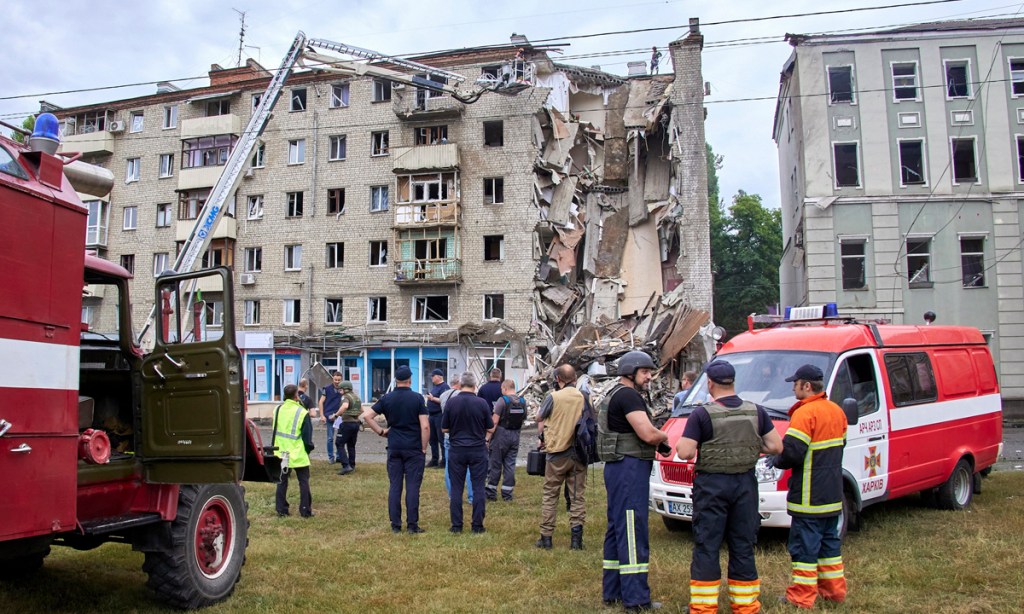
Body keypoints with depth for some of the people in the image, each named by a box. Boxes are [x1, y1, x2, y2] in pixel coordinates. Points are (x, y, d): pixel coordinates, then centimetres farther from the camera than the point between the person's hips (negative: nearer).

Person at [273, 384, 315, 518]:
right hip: (298, 454, -4)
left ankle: (281, 509, 14)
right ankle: (305, 511, 5)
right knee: (303, 482, 5)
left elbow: (274, 431, 12)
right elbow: (307, 435, -7)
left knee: (282, 481, 13)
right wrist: (309, 449, 7)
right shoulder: (302, 412, -12)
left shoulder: (278, 409, 1)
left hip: (281, 453, 4)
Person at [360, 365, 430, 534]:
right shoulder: (417, 398, -6)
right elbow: (425, 426, -11)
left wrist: (381, 431, 6)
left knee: (394, 486, 7)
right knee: (412, 487, 1)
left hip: (394, 447, 3)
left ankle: (395, 525, 9)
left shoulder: (387, 398, 2)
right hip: (414, 448, -3)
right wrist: (424, 448, -2)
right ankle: (412, 525, 3)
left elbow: (367, 416, -1)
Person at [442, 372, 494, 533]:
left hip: (457, 450, 1)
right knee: (478, 488, 7)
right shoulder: (482, 403, -8)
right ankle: (477, 525, 8)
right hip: (478, 450, 0)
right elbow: (490, 429, 0)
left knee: (456, 488, 8)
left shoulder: (451, 402, -7)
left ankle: (456, 525, 10)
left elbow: (444, 428, 0)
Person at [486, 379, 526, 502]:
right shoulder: (522, 401, 5)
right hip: (515, 435, 5)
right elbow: (524, 419, 11)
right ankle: (507, 494, 11)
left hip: (501, 434, -5)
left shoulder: (502, 400, -14)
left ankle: (491, 493, 10)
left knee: (495, 464, 4)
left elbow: (494, 421, -15)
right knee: (510, 464, 10)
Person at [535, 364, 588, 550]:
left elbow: (540, 419, 4)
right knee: (578, 496, 8)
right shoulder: (584, 397, -1)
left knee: (550, 495, 8)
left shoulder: (553, 397, -10)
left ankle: (546, 537, 11)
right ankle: (576, 538, 7)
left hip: (557, 452, -2)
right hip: (579, 453, 3)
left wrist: (541, 438, 20)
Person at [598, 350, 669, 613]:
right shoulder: (628, 396, -14)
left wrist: (657, 439, 9)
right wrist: (664, 436, 0)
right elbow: (648, 434, -21)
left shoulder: (613, 396, 19)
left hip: (618, 467, 11)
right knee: (632, 532, -8)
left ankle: (612, 591, 22)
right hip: (630, 467, -11)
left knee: (617, 529, 15)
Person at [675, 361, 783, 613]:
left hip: (712, 486, -4)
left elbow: (685, 452, -16)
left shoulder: (702, 414, -12)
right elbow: (776, 446, 2)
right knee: (743, 546, 12)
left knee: (706, 547, 4)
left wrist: (679, 443, 4)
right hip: (746, 484, 4)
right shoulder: (756, 411, 1)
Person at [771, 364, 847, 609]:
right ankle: (834, 589, 26)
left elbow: (792, 451, -23)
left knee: (804, 545, -1)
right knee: (829, 541, 19)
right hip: (832, 494, 9)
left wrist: (777, 461, -4)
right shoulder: (836, 411, 9)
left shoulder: (805, 413, -19)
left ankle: (802, 596, 3)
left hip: (809, 496, -9)